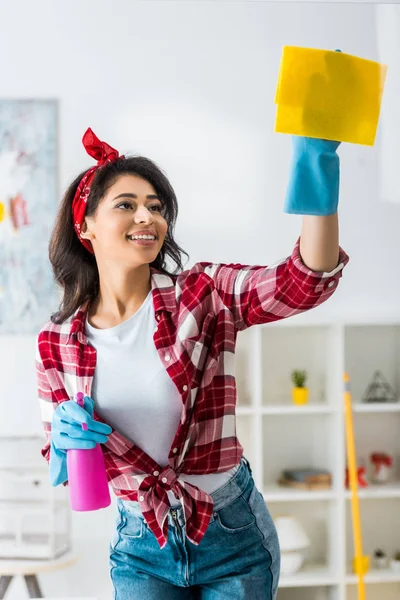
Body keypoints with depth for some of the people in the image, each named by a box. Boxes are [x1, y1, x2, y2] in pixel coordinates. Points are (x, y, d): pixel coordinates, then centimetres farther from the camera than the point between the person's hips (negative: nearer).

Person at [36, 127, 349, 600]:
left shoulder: (204, 295, -13)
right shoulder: (55, 343, -7)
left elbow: (306, 280, -31)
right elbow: (61, 471, 4)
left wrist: (315, 166, -46)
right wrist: (66, 441, -20)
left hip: (233, 538, -1)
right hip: (141, 551, 1)